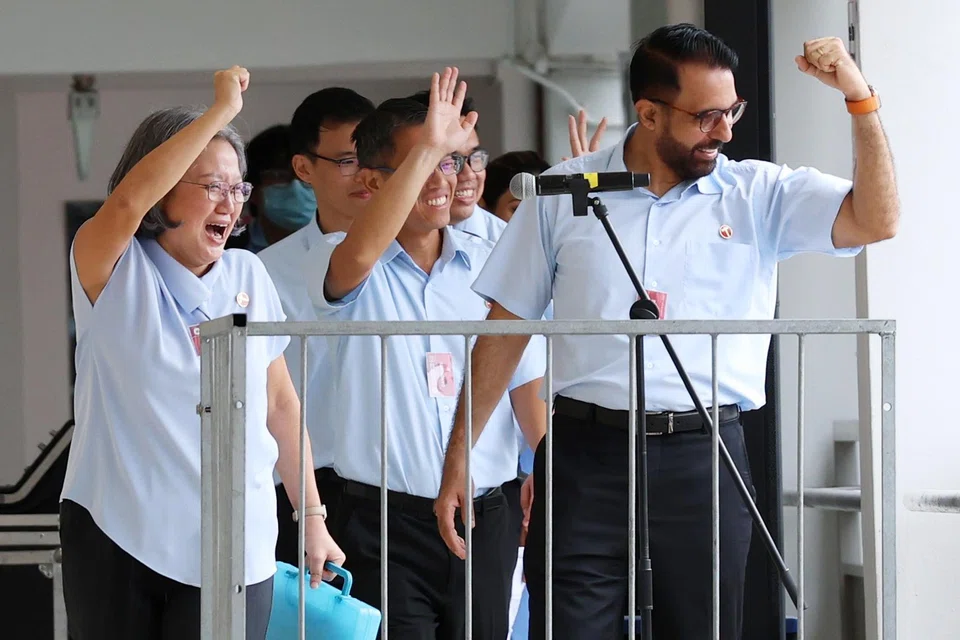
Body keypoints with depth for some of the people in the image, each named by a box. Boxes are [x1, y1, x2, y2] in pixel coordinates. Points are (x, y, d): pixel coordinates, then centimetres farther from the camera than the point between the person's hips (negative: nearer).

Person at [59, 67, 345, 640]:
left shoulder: (248, 276, 10)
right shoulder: (114, 273, -2)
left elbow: (280, 403, 15)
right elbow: (128, 202, -24)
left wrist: (313, 517, 12)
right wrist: (221, 110, -21)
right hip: (118, 542, -3)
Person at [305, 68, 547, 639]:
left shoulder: (488, 263, 10)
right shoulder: (341, 265, -2)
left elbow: (526, 382, 11)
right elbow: (359, 255, -27)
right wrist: (426, 149, -32)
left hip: (484, 513, 4)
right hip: (386, 517, -4)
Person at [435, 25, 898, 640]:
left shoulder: (761, 195, 7)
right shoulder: (565, 193, 7)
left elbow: (876, 219, -7)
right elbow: (505, 328, 11)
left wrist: (859, 96, -15)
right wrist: (459, 456, 7)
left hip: (703, 457, 0)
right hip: (586, 452, 0)